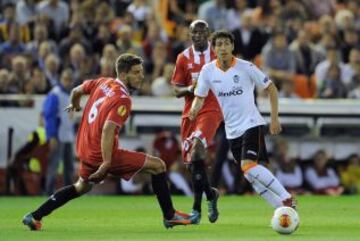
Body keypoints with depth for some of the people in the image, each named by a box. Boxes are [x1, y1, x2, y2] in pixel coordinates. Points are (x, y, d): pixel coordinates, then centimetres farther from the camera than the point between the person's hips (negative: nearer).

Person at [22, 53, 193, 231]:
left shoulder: (102, 83, 5)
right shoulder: (123, 100, -19)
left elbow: (76, 91, 21)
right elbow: (108, 130, -30)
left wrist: (75, 105, 44)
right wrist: (107, 162, -31)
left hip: (84, 149, 8)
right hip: (102, 153, -8)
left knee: (82, 187, 33)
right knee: (157, 165, -1)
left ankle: (35, 217, 30)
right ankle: (169, 216, 5)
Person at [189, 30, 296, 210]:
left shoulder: (246, 67, -11)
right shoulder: (208, 71, -1)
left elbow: (271, 88, -2)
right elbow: (200, 97, 6)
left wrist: (274, 118, -7)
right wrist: (194, 111, -18)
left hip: (251, 124, -5)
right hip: (232, 130, 5)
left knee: (248, 165, -25)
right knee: (250, 175, 5)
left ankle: (286, 199, -19)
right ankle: (282, 208, 14)